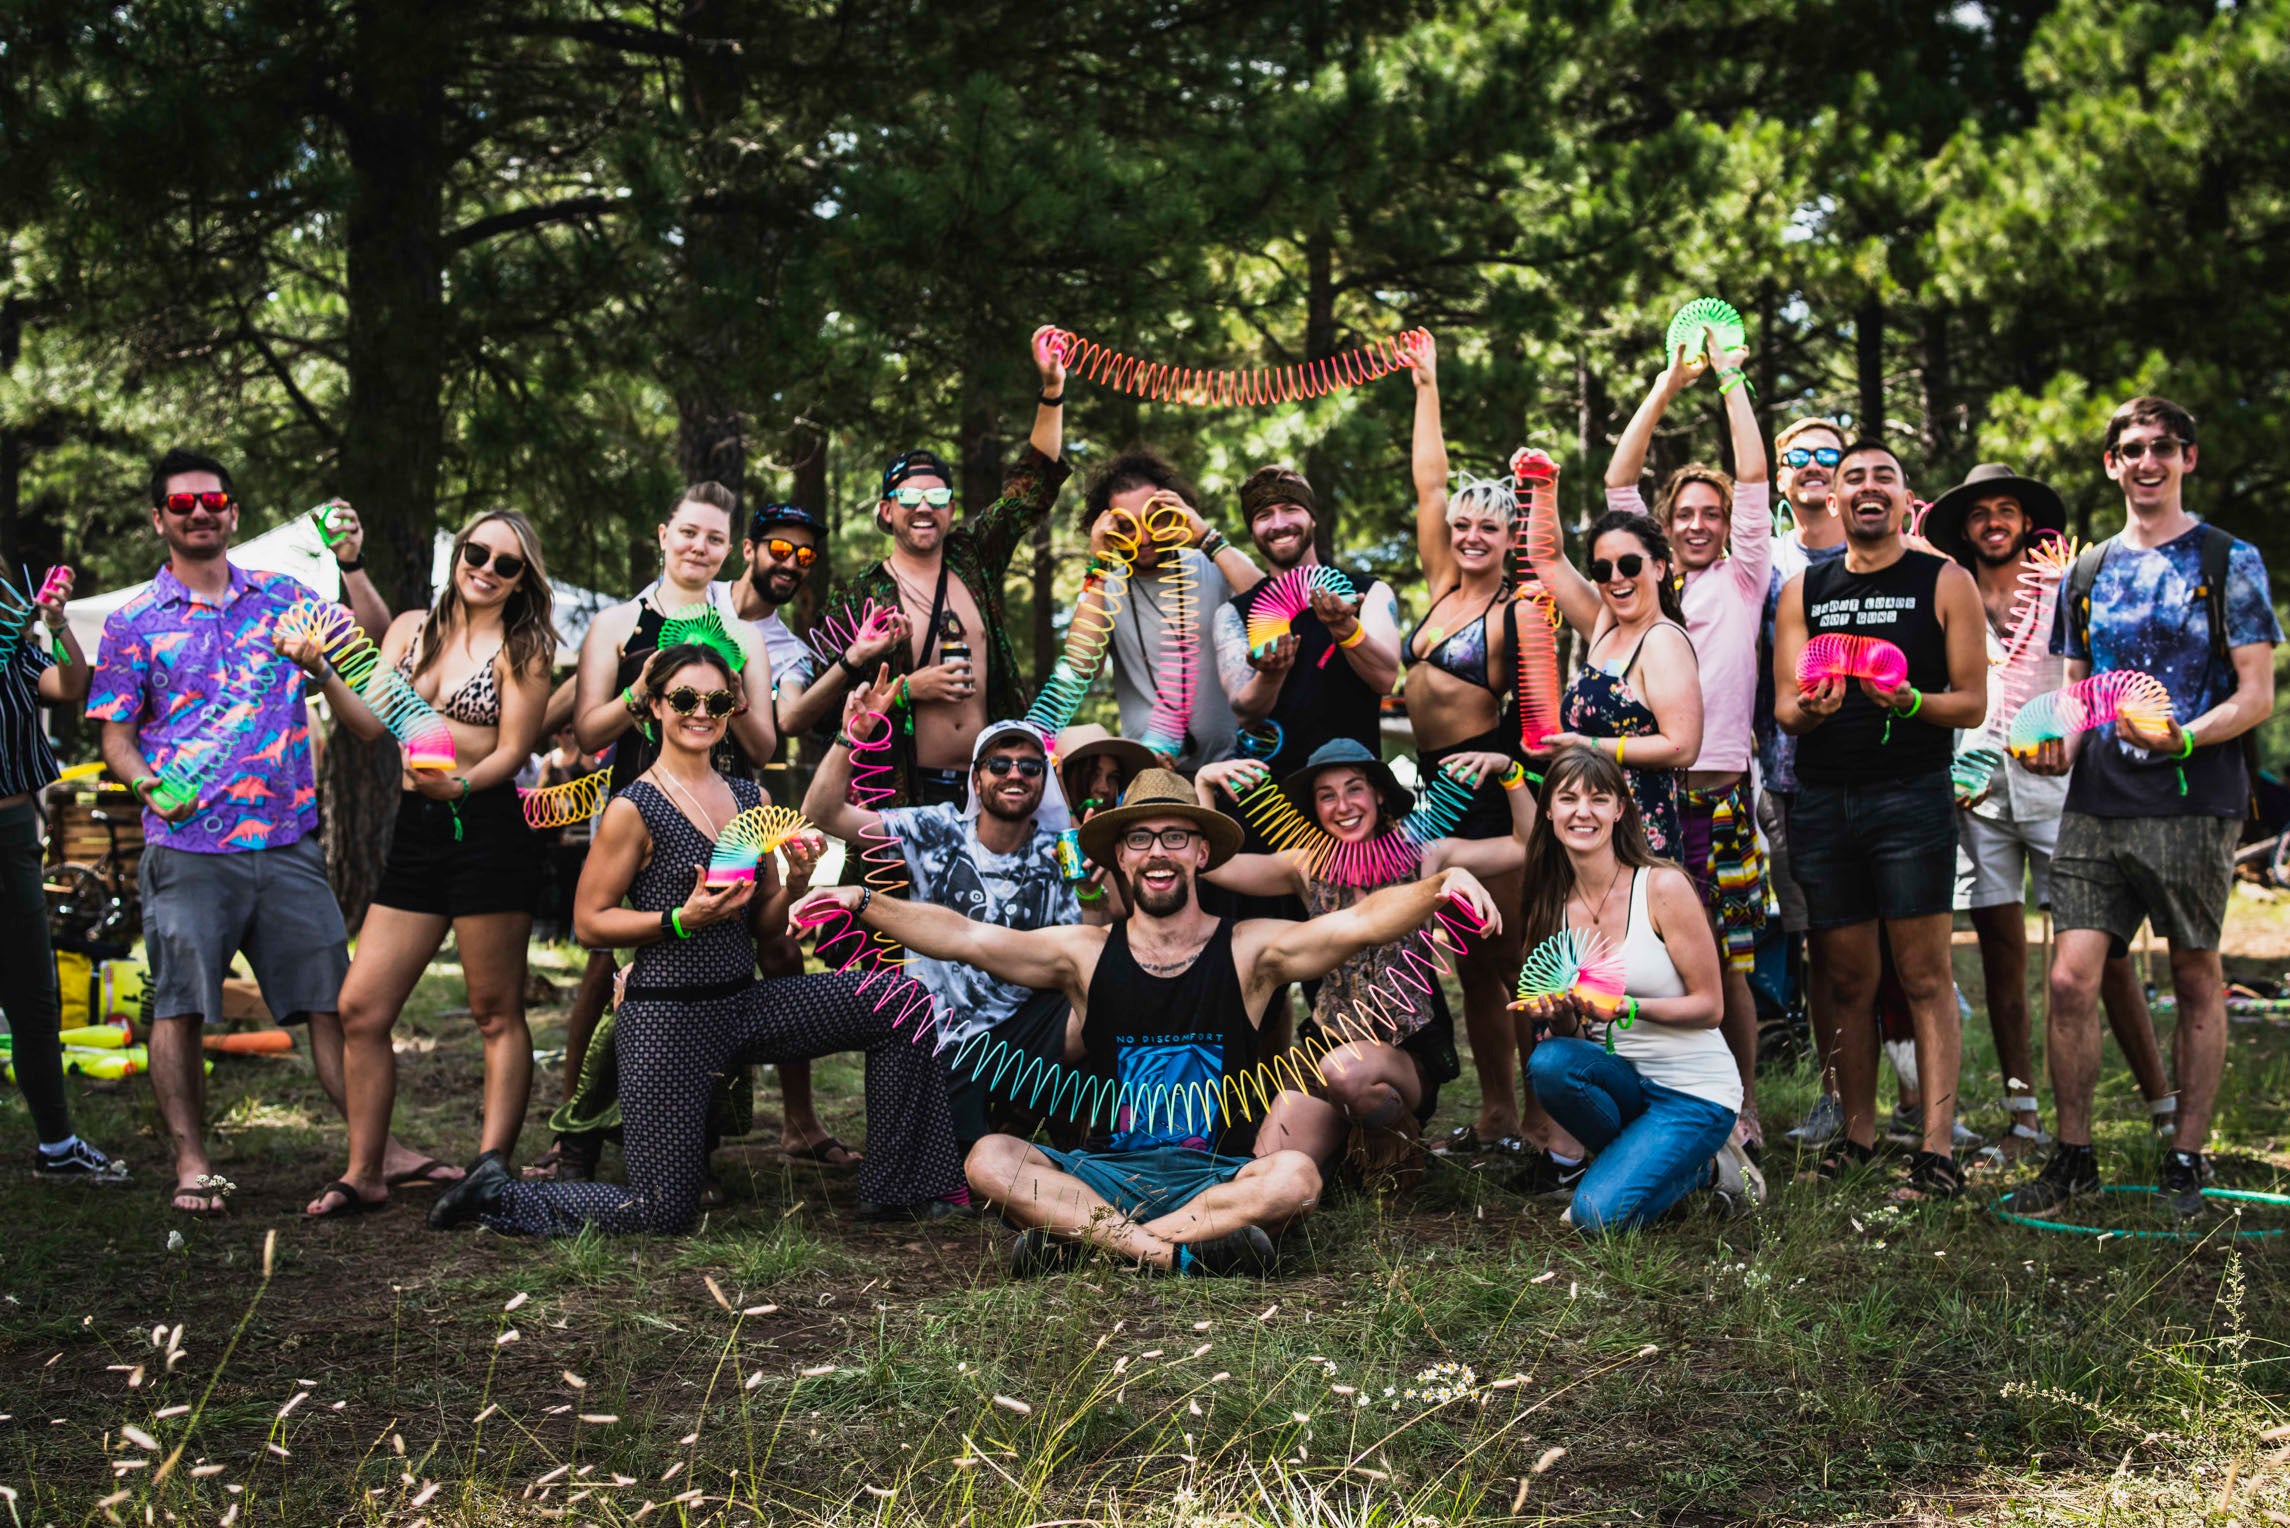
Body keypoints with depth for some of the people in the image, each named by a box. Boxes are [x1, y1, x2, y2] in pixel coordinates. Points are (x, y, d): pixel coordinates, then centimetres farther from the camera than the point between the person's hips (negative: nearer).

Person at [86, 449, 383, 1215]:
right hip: (187, 848, -2)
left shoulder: (281, 598, 12)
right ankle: (191, 1164, 9)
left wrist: (351, 565, -6)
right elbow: (116, 734, 5)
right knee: (180, 1006, -2)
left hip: (288, 842, 2)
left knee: (332, 998, 2)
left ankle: (378, 1148, 8)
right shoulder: (133, 622, 6)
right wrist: (147, 784, -15)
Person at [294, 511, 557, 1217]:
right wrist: (322, 671, -14)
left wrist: (460, 786, -25)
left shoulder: (522, 649, 2)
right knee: (361, 1008, 2)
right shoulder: (412, 628, 14)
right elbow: (370, 722, 4)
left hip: (488, 826, -5)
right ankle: (363, 1175, 12)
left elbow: (513, 749, -5)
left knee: (496, 1012, 0)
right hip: (416, 833, 5)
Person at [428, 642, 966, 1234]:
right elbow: (590, 922, -8)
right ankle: (499, 1192, 17)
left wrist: (796, 881, -6)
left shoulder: (751, 798, 9)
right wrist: (682, 920, -21)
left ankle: (897, 1189, 6)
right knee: (662, 1215, -6)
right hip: (668, 1017, -7)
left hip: (744, 1002, 7)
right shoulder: (634, 809, -11)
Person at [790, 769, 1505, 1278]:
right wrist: (863, 903, -12)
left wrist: (1441, 885, -30)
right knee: (989, 1159, -24)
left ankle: (1077, 1237, -27)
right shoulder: (1086, 954, 7)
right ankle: (1177, 1252, -31)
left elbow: (1358, 921, -12)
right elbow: (965, 937, -1)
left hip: (1217, 1177, -1)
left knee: (1296, 1177, -32)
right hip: (1104, 1172, 1)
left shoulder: (1248, 950, 2)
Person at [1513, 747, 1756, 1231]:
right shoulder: (1555, 904, 3)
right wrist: (1559, 1016, -15)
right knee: (1548, 1061, -29)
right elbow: (1569, 1030, 9)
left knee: (1597, 1214, -22)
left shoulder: (1664, 887, -12)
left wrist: (1625, 1008, -25)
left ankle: (1704, 1167, 7)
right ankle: (1631, 1158, 0)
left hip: (1694, 1089, -5)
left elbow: (1710, 1006, -10)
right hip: (1621, 1076, 5)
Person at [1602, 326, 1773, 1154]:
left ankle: (1741, 1106, 11)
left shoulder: (1743, 578, 10)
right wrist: (1670, 381, 12)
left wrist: (1731, 379, 9)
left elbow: (1754, 475, 4)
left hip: (1717, 788, -2)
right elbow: (1618, 477, 12)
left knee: (1725, 962, -1)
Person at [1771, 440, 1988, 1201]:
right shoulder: (1804, 591, 13)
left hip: (1911, 796, -3)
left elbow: (1972, 704, 1)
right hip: (1821, 802, 3)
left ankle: (1938, 1147, -6)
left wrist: (1911, 702, -19)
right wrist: (1811, 709, -14)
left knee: (1925, 976, -6)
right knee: (1846, 979, 7)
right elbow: (1783, 706, 9)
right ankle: (1859, 1130, 16)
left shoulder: (1945, 582, 4)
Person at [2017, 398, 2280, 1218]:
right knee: (2071, 980, -3)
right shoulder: (2086, 573, 14)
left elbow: (2256, 695, -4)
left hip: (2194, 807, -3)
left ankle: (2185, 1162, 16)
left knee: (2196, 980, 5)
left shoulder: (2229, 562, 1)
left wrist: (2181, 738, -21)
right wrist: (2061, 743, 0)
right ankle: (2073, 1156, 10)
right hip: (2096, 808, 3)